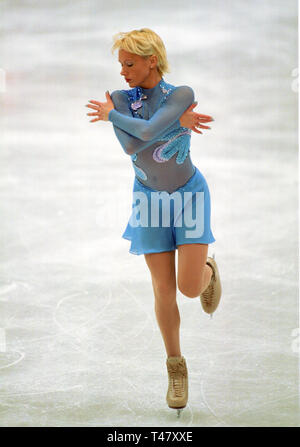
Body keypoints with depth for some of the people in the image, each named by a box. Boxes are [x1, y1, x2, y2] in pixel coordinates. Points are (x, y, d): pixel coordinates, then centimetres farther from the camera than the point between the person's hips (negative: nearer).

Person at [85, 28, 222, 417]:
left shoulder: (182, 94, -19)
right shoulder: (119, 99, -8)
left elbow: (147, 132, -33)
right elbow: (130, 146, -25)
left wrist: (111, 115, -17)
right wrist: (178, 123, -29)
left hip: (189, 195, -2)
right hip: (150, 200, 2)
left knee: (189, 287, -12)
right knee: (164, 290, 1)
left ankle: (207, 268, 27)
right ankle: (176, 367, 19)